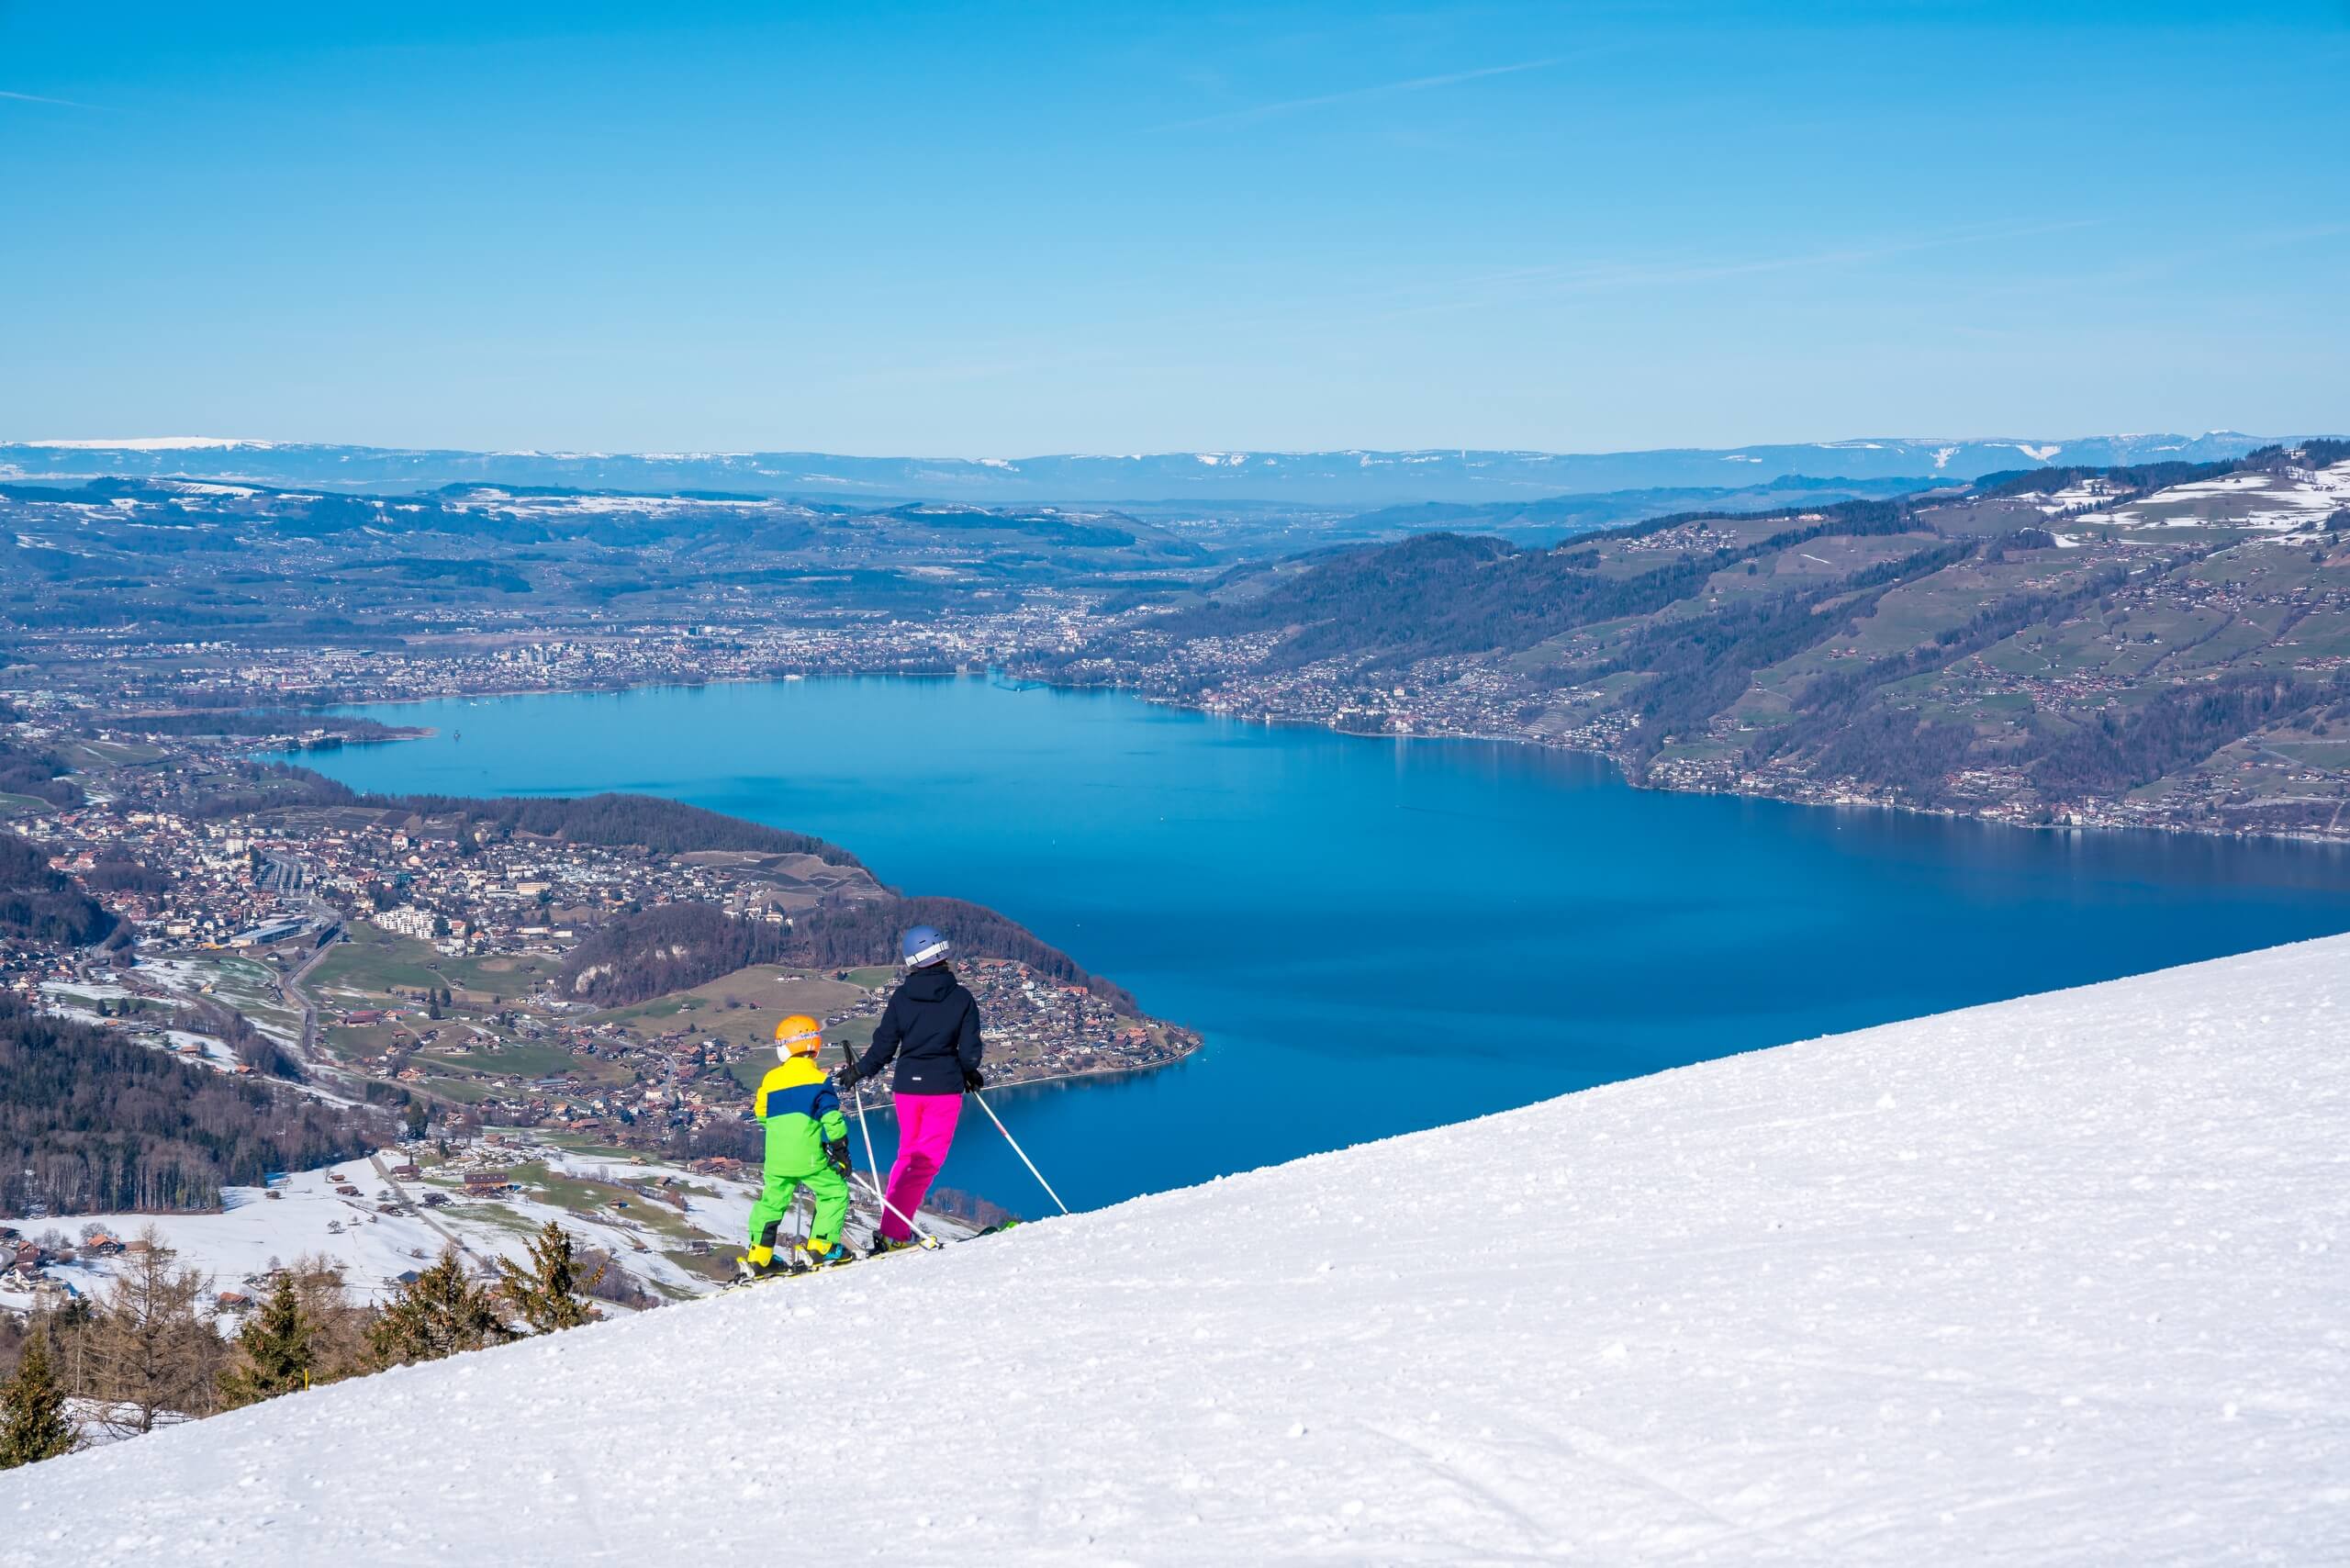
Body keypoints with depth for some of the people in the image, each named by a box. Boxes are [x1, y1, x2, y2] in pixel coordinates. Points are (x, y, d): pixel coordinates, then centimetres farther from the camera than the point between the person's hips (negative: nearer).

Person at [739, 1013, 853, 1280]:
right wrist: (840, 1150, -2)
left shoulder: (771, 1079, 4)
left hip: (776, 1158, 5)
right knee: (835, 1191, 9)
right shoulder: (818, 1079, -6)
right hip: (808, 1156, -5)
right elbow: (832, 1118, -10)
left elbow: (761, 1113, 14)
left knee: (772, 1200, 16)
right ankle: (820, 1247, 3)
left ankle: (758, 1256, 14)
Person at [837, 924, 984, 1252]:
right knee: (927, 1160, 0)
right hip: (944, 1086, -3)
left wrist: (859, 1072, 15)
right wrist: (969, 1074, 16)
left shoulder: (902, 996, -1)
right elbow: (970, 1050, -5)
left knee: (909, 1154, 20)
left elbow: (884, 1045, 0)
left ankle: (892, 1223, 21)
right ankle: (894, 1232, -9)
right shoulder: (961, 998, -6)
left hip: (907, 1084, 3)